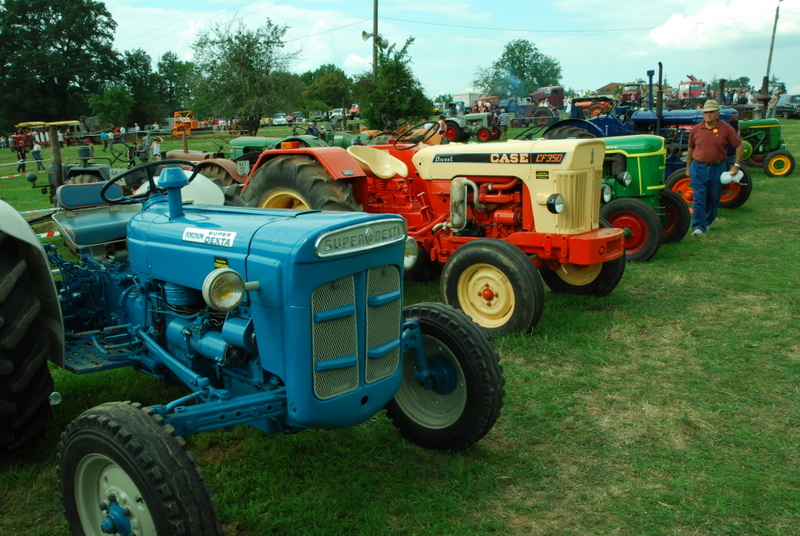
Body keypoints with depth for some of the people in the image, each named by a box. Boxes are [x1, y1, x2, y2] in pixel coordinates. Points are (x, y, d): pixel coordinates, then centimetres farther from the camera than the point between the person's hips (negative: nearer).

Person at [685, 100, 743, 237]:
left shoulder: (726, 128, -4)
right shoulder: (696, 129, 1)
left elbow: (739, 146, 2)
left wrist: (736, 165, -4)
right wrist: (688, 168, 16)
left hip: (717, 168, 0)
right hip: (698, 168, 0)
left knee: (713, 198, 13)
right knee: (699, 198, -7)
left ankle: (708, 221, 31)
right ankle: (698, 227, -8)